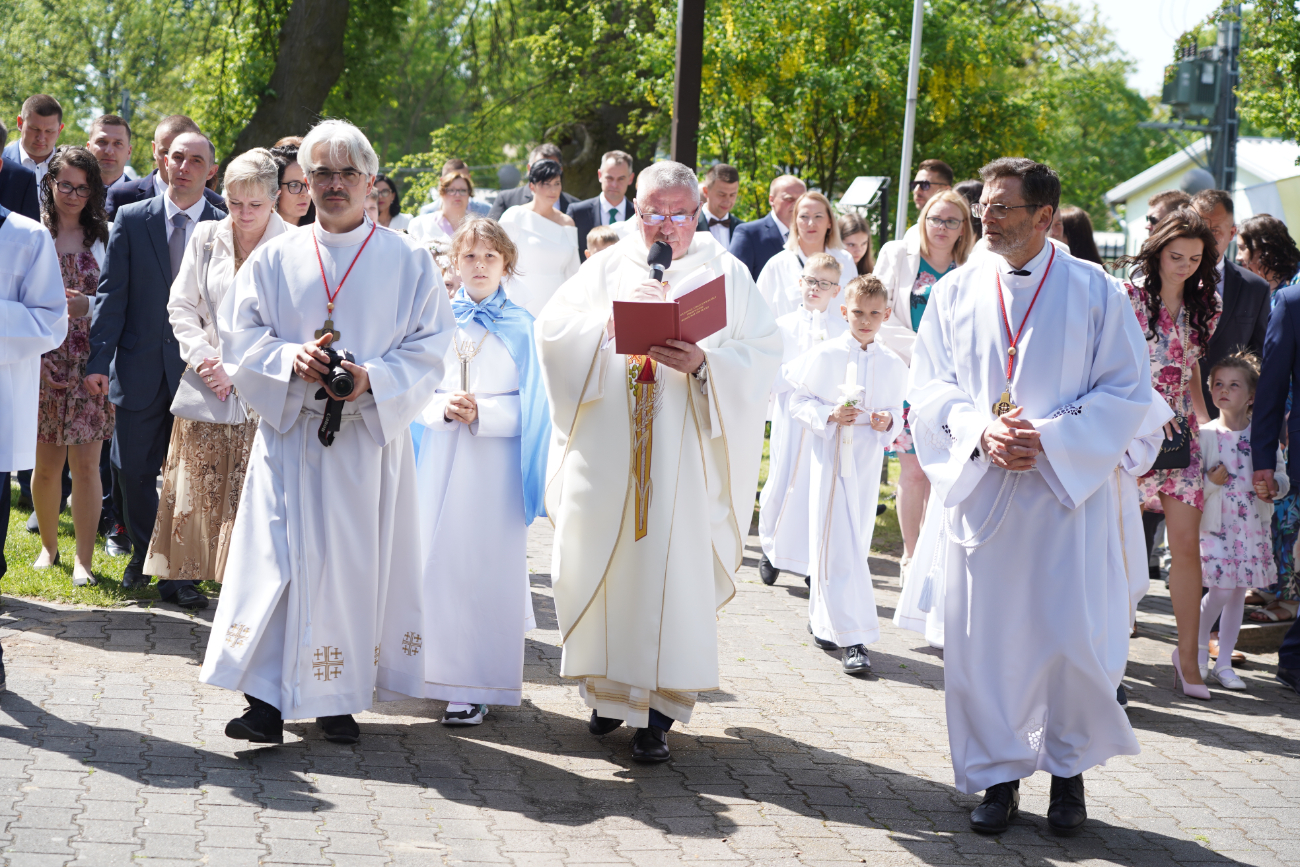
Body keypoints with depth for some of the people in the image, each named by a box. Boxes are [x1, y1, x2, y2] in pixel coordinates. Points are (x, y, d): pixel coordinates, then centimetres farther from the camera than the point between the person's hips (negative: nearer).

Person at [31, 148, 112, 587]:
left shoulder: (104, 237, 6)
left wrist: (88, 307, -12)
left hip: (89, 363, -1)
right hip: (43, 362, 1)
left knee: (85, 464, -4)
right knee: (46, 465, 6)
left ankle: (84, 559, 4)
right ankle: (48, 545, 27)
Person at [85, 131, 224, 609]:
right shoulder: (131, 220, 3)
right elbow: (111, 293, 1)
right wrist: (99, 360, -7)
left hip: (198, 368, -1)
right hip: (140, 367, 1)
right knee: (133, 469, 8)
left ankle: (178, 574, 12)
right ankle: (143, 556, 29)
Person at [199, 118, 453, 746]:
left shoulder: (409, 262, 3)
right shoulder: (274, 259, 8)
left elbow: (430, 349, 0)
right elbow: (239, 338, 5)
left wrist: (374, 379, -17)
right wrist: (291, 359, -15)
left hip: (371, 434, -1)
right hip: (289, 431, 1)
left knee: (358, 562, 2)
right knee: (279, 558, -5)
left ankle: (339, 700, 13)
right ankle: (268, 700, -4)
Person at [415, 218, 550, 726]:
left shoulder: (520, 327, 3)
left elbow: (530, 404, -1)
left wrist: (482, 412, -14)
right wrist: (442, 407, -12)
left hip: (495, 460, -2)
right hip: (442, 457, 2)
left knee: (486, 566, -3)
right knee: (439, 561, 2)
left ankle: (476, 688, 0)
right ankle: (443, 668, 17)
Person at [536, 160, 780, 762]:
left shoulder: (725, 273, 7)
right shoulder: (608, 268, 12)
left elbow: (763, 352, -2)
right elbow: (551, 329, 3)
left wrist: (704, 362, -19)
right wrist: (610, 322, -13)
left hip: (684, 454, -2)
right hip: (606, 452, 2)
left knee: (673, 571, -6)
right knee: (604, 562, 4)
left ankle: (658, 710, -1)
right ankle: (610, 686, 21)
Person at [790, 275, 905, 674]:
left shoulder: (893, 366, 6)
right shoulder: (824, 356, -3)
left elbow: (898, 412, 13)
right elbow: (798, 403, -1)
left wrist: (888, 422, -9)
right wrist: (829, 415, -17)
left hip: (868, 462, 4)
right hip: (830, 458, -4)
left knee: (854, 545, 9)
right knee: (839, 548, -7)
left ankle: (822, 621, 26)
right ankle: (853, 640, -8)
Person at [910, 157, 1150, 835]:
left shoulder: (1095, 291, 0)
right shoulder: (956, 291, 7)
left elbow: (1127, 392, -2)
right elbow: (928, 387, 6)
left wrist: (1049, 437, -15)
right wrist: (980, 430, -14)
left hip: (1067, 488, -2)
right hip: (980, 491, 2)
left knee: (1073, 639, -3)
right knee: (982, 639, 3)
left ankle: (1069, 767, 20)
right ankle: (998, 774, 17)